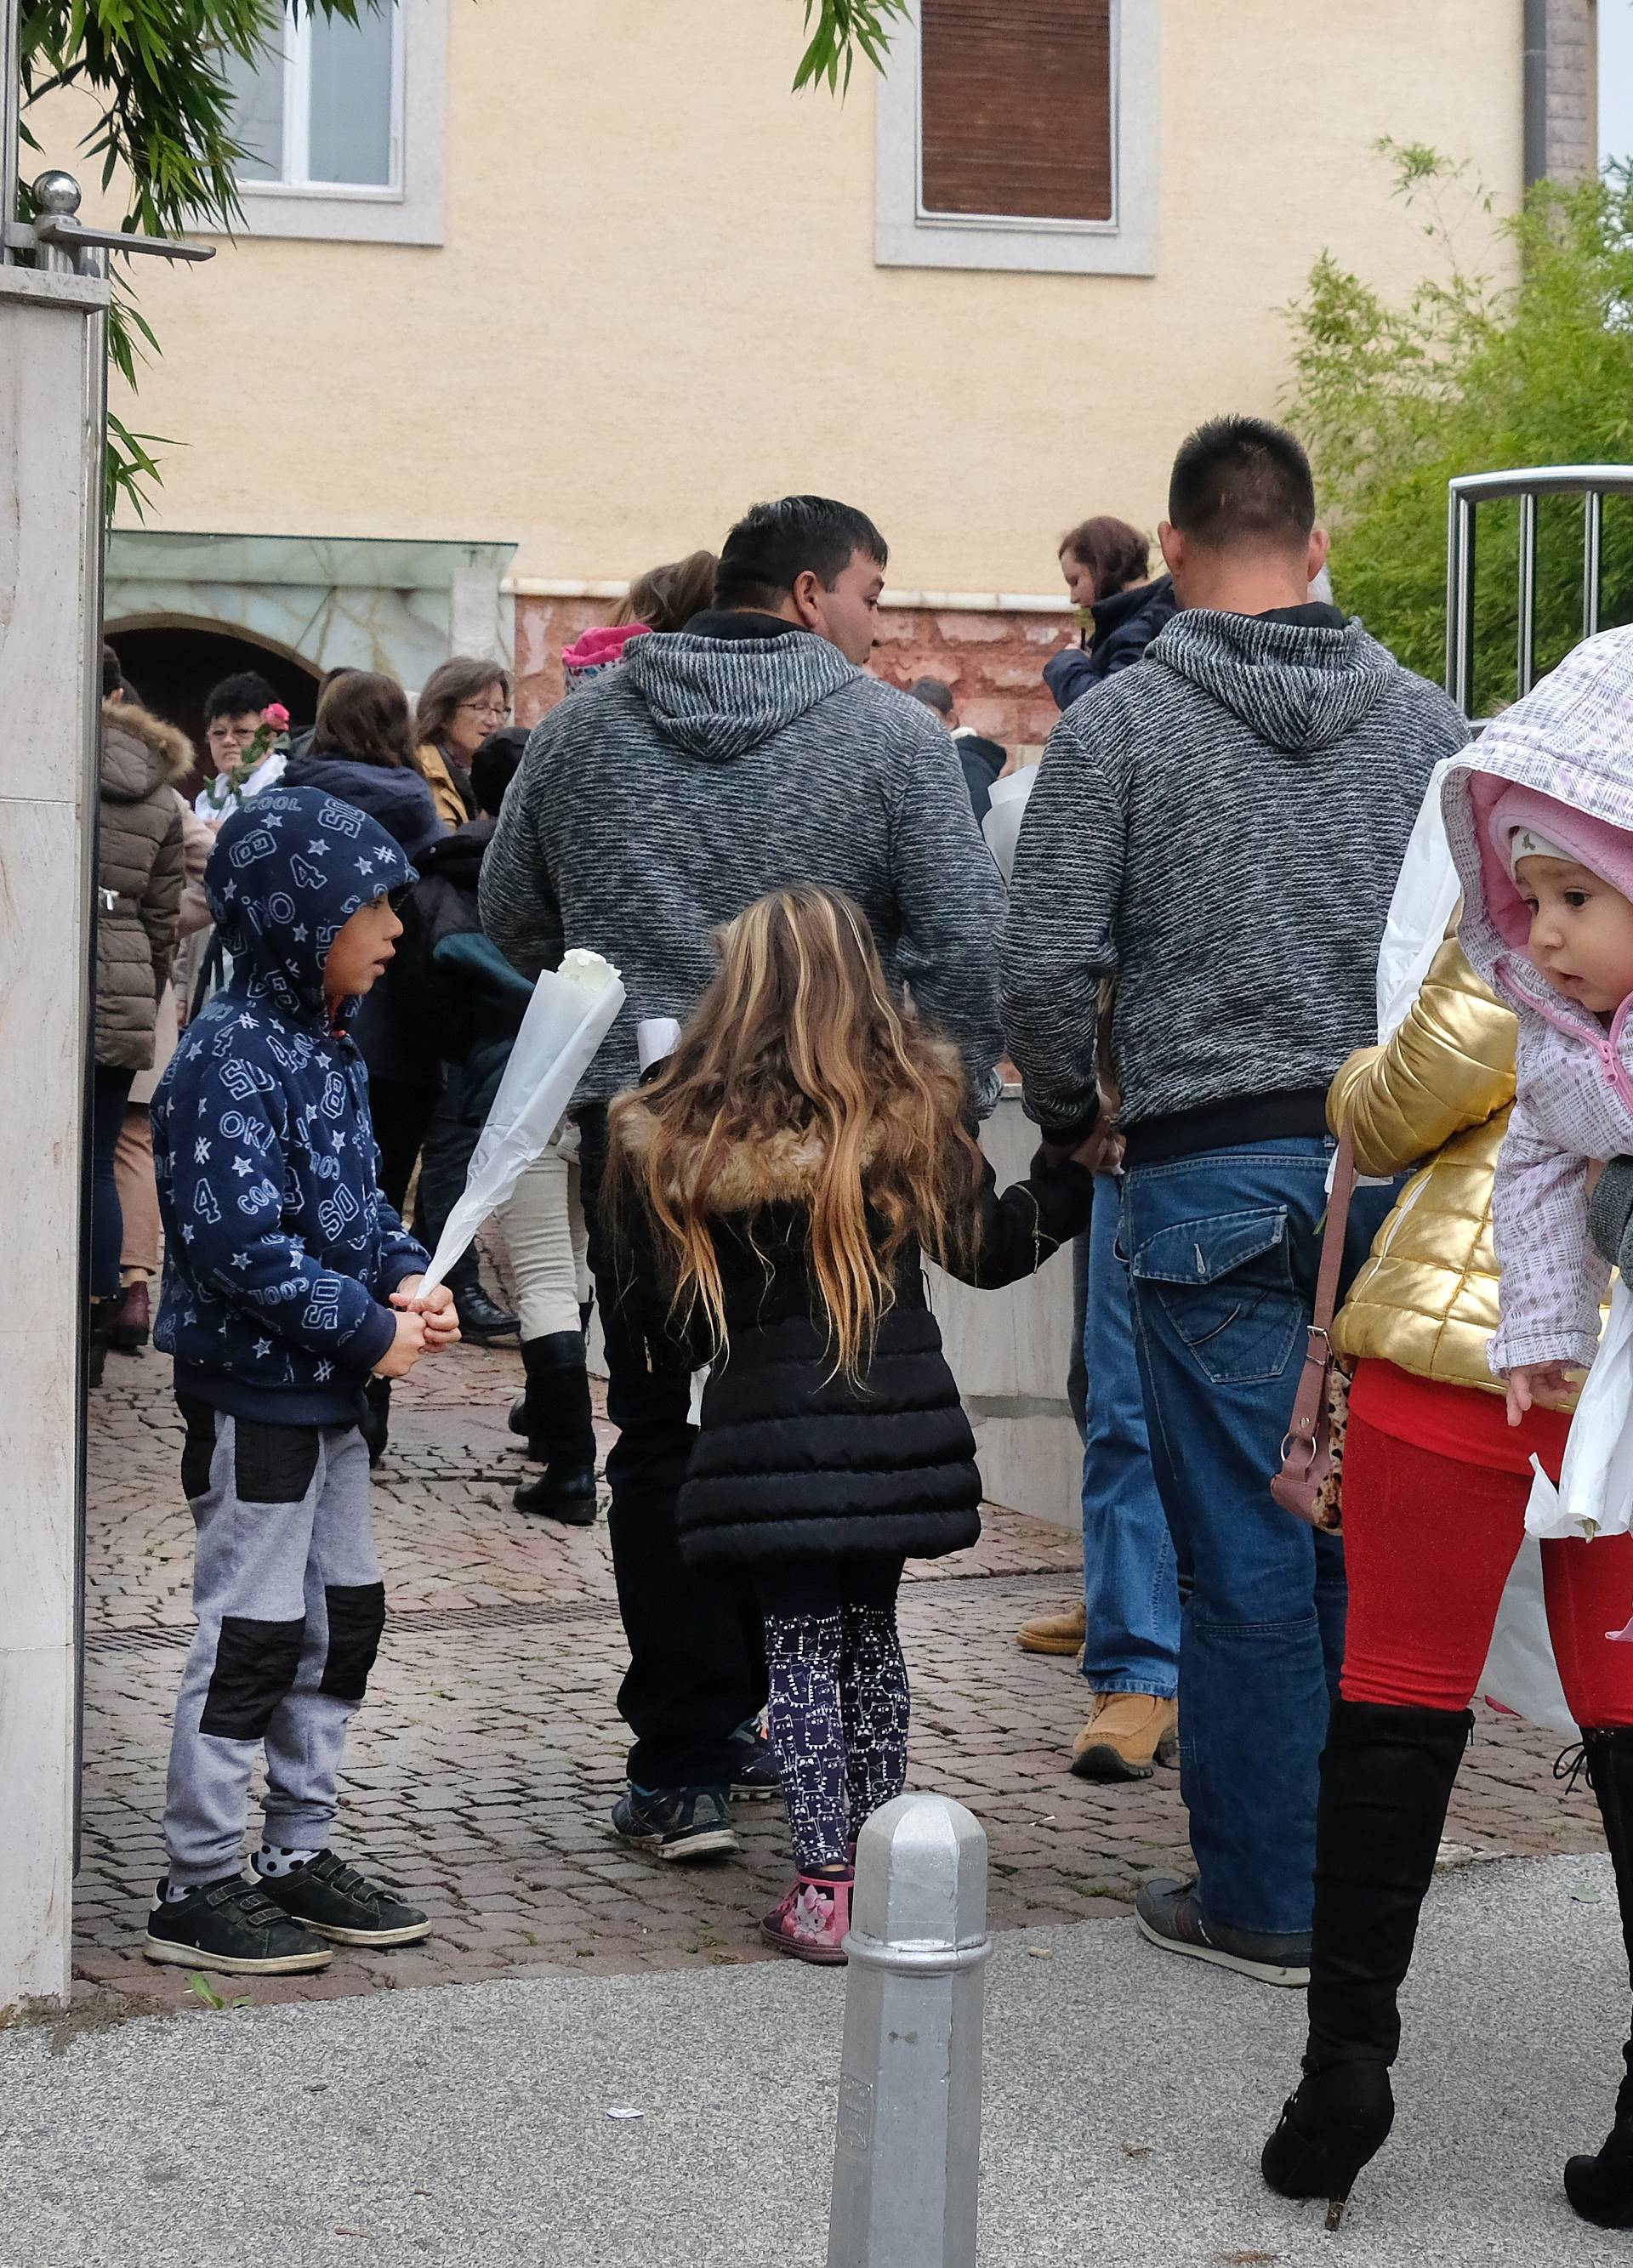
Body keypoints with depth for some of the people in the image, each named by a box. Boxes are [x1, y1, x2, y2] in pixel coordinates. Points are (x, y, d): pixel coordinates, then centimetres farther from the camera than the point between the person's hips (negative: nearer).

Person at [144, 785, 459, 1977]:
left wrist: (408, 1274, 0)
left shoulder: (327, 1047, 10)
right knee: (252, 1635, -2)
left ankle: (301, 1853, 27)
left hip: (328, 1388, 10)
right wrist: (369, 1328, -19)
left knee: (346, 1617, 15)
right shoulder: (231, 1057, -20)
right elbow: (240, 1242, -25)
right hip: (251, 1389, -10)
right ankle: (198, 1887, 8)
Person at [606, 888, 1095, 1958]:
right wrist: (1078, 1166, 21)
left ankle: (826, 1889, 3)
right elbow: (989, 1250, 7)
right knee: (870, 1630, 16)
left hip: (767, 1435, -2)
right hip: (900, 1427, 2)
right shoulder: (913, 1107, -4)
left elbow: (672, 1327, 0)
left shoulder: (673, 1140, -5)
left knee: (802, 1641, 7)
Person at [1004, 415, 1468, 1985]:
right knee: (1372, 1540, 12)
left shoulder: (1118, 725, -3)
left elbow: (1043, 967, -8)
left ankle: (1262, 1899, 10)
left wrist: (1069, 1115, 10)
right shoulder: (1424, 722, 6)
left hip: (1213, 1177, -3)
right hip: (1398, 1171, 3)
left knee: (1244, 1557, 2)